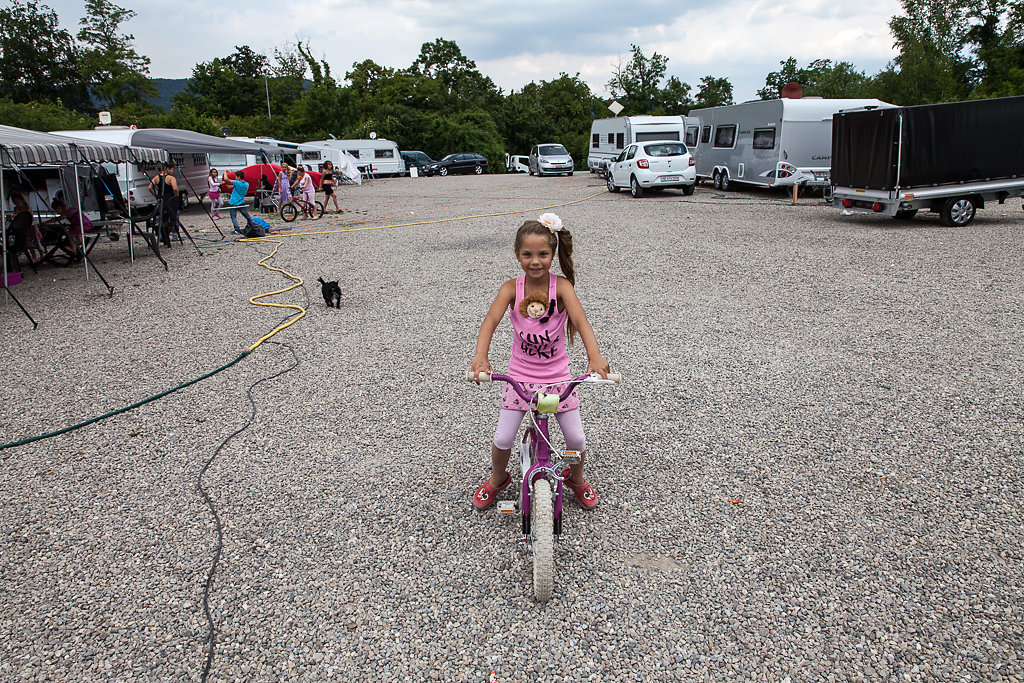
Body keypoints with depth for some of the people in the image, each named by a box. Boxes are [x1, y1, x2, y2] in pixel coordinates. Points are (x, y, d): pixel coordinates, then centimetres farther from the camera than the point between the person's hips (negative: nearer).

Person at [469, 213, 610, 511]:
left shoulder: (561, 285, -14)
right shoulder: (511, 288, -12)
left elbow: (580, 320, -28)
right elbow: (490, 321, -25)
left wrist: (594, 355, -46)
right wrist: (480, 356, -44)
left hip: (557, 374, 0)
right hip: (520, 374, 1)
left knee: (576, 438, 2)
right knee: (503, 439, 1)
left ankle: (576, 478, 35)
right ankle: (497, 480, 33)